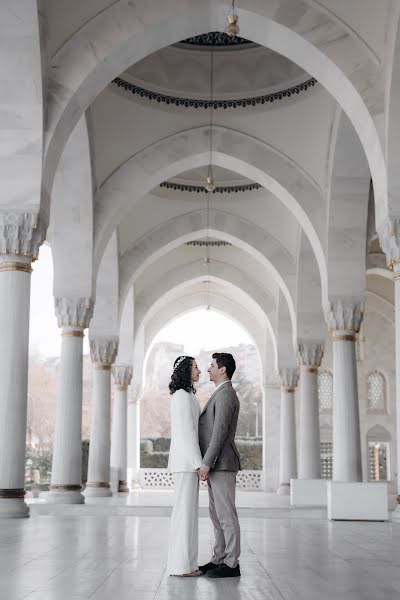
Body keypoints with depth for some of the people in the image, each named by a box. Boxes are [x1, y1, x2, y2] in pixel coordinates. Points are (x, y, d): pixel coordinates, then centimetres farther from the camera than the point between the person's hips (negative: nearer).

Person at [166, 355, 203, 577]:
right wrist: (199, 463, -19)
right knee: (185, 509, -6)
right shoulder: (183, 395, -14)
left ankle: (183, 562, 14)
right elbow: (188, 431, -19)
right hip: (187, 458, -10)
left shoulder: (183, 396, 17)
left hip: (186, 458, 10)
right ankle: (181, 565, -2)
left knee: (186, 509, 10)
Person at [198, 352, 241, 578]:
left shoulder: (225, 395, -15)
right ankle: (220, 559, 19)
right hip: (217, 465, 11)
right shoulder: (224, 395, 19)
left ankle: (232, 564, -1)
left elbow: (220, 432, -21)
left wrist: (206, 463, -21)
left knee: (226, 514, -6)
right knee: (217, 514, 13)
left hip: (221, 464, -11)